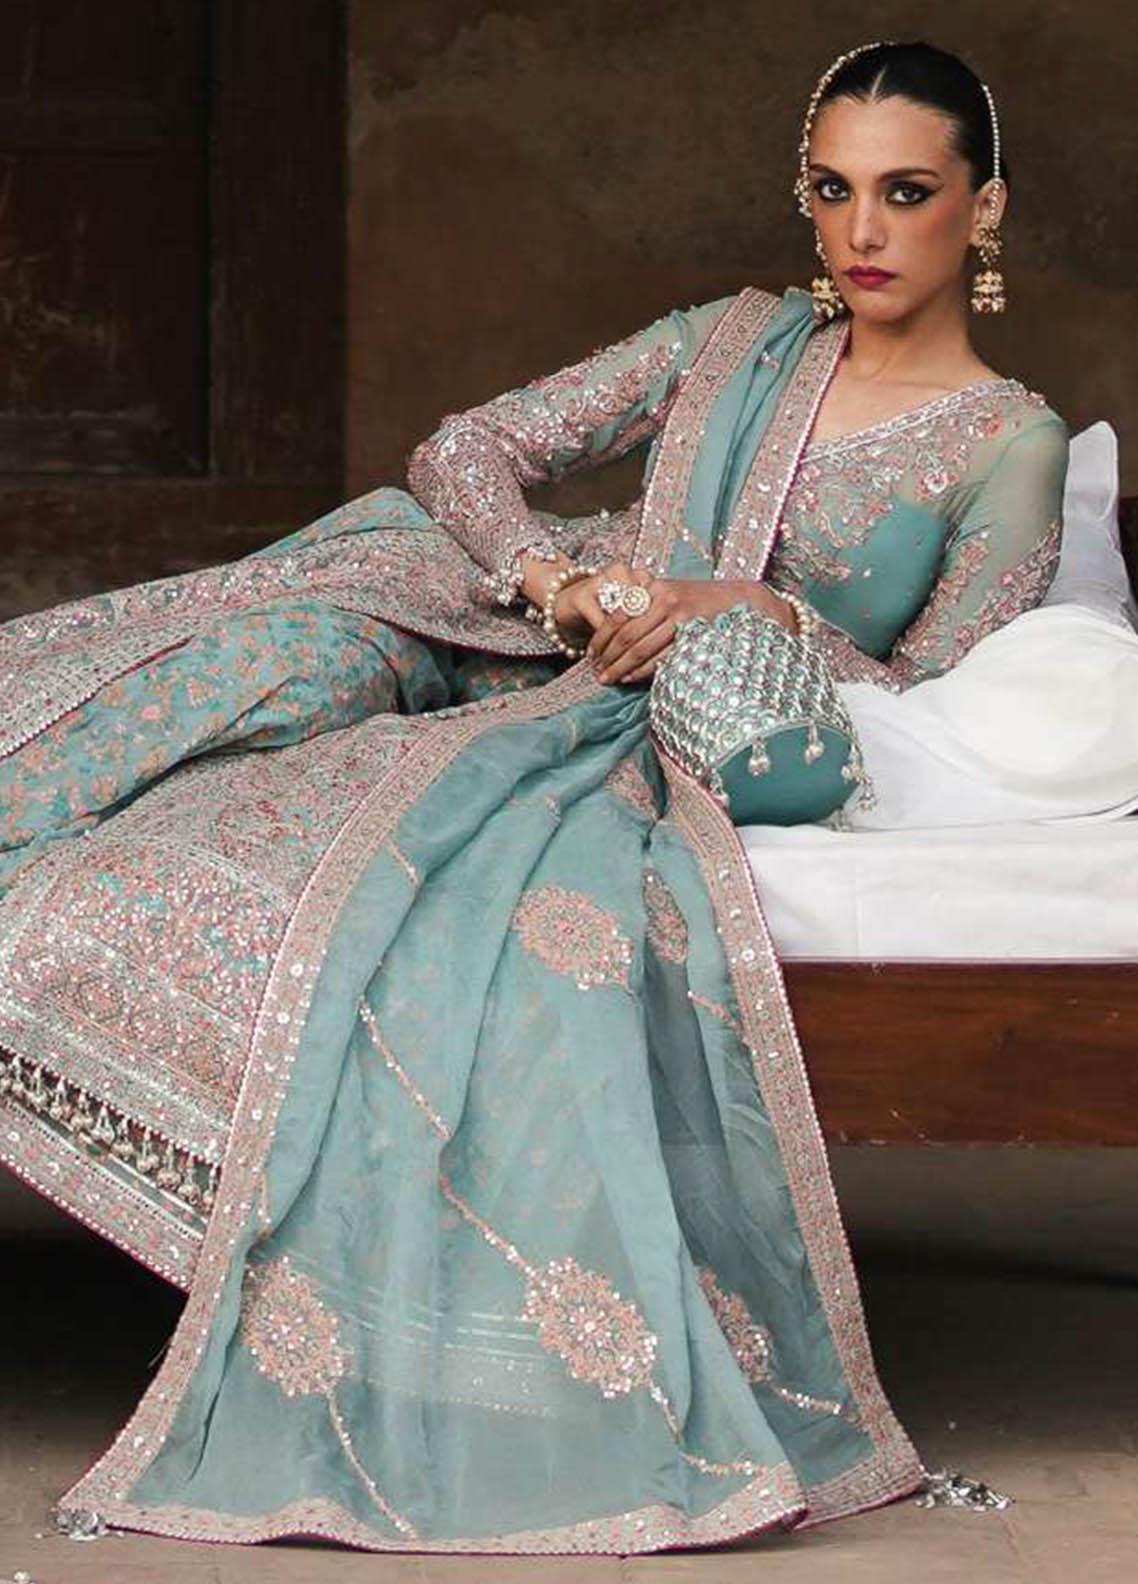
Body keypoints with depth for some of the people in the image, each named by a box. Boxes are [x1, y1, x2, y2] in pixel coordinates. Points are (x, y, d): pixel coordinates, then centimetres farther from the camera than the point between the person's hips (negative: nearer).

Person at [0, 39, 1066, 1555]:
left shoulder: (1011, 446, 6)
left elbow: (916, 696, -1)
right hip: (513, 652, 4)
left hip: (675, 752, -4)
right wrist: (570, 584, -9)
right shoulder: (740, 338, 17)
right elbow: (468, 450, 11)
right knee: (293, 640, -29)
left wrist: (764, 614, -18)